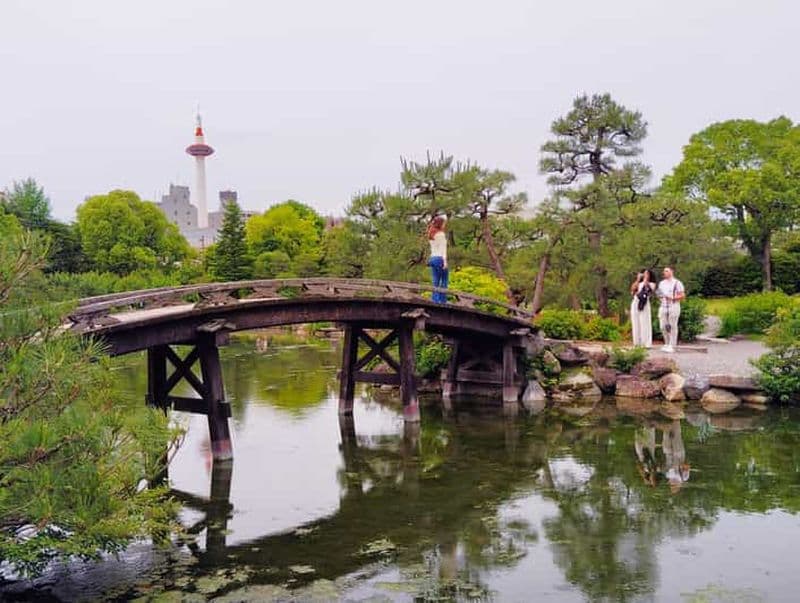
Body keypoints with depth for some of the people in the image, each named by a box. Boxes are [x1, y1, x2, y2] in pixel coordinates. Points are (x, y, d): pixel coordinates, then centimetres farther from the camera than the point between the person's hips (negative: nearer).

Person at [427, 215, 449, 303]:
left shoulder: (431, 235, 14)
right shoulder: (441, 234, -9)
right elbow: (443, 249, -12)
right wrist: (445, 261, -13)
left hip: (432, 258, 7)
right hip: (440, 258, -7)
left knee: (436, 281, 8)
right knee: (444, 281, 1)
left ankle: (435, 300, 6)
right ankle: (443, 300, -1)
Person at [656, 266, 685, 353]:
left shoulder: (677, 283, -2)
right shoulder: (662, 283, 16)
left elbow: (683, 295, -6)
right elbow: (659, 293, 25)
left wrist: (672, 298, -18)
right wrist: (660, 296, 1)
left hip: (673, 306, -6)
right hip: (663, 307, 6)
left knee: (672, 327, -3)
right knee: (663, 327, 4)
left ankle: (672, 346, 2)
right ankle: (667, 344, 19)